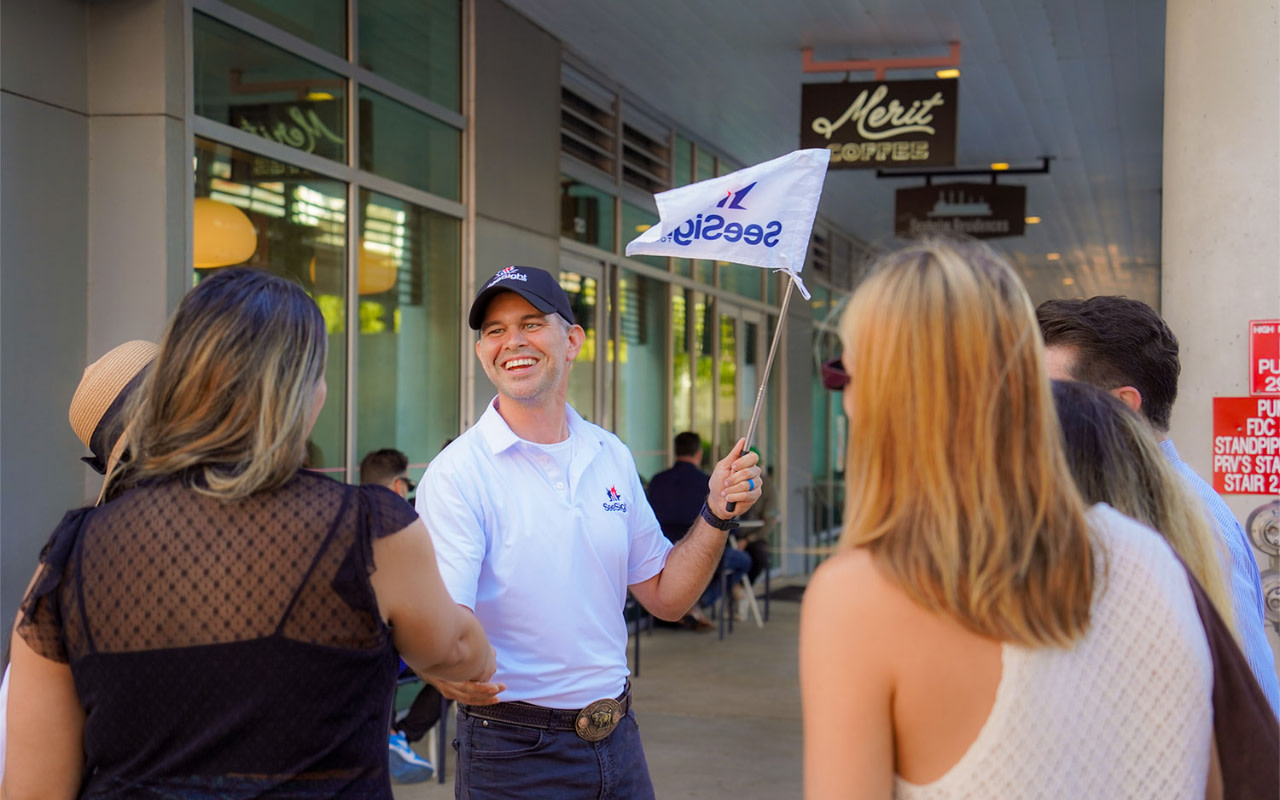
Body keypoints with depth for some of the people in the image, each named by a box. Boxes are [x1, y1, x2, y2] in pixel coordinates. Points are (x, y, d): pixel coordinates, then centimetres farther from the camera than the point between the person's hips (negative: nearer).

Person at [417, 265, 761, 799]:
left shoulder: (612, 457, 6)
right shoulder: (457, 474, -12)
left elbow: (665, 597, 11)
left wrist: (716, 515, -3)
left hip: (617, 738, 5)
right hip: (514, 754, -5)